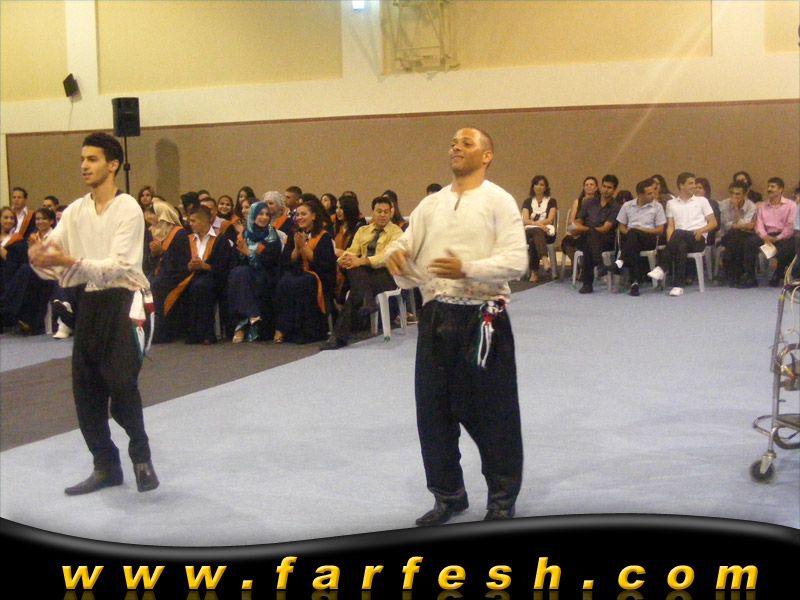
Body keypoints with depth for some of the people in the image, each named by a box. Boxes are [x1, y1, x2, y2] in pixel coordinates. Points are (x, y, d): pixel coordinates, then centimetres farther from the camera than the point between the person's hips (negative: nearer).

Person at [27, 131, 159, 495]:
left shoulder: (128, 209, -11)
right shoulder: (76, 211, 7)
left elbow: (118, 266, -19)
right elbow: (50, 247, -1)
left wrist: (69, 261, -29)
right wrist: (39, 255, -25)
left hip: (123, 301, -6)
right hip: (91, 302, 6)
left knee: (122, 385, -11)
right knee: (86, 389, 8)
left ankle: (141, 457, 14)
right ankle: (106, 466, 22)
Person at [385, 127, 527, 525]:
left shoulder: (499, 201, -4)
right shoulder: (431, 204, 13)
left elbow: (515, 261, -13)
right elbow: (406, 246, 10)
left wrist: (467, 268, -26)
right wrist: (394, 255, -14)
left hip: (482, 318, -5)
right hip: (437, 316, 5)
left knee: (493, 413, 4)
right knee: (433, 410, 10)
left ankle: (502, 499, 22)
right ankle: (448, 494, 28)